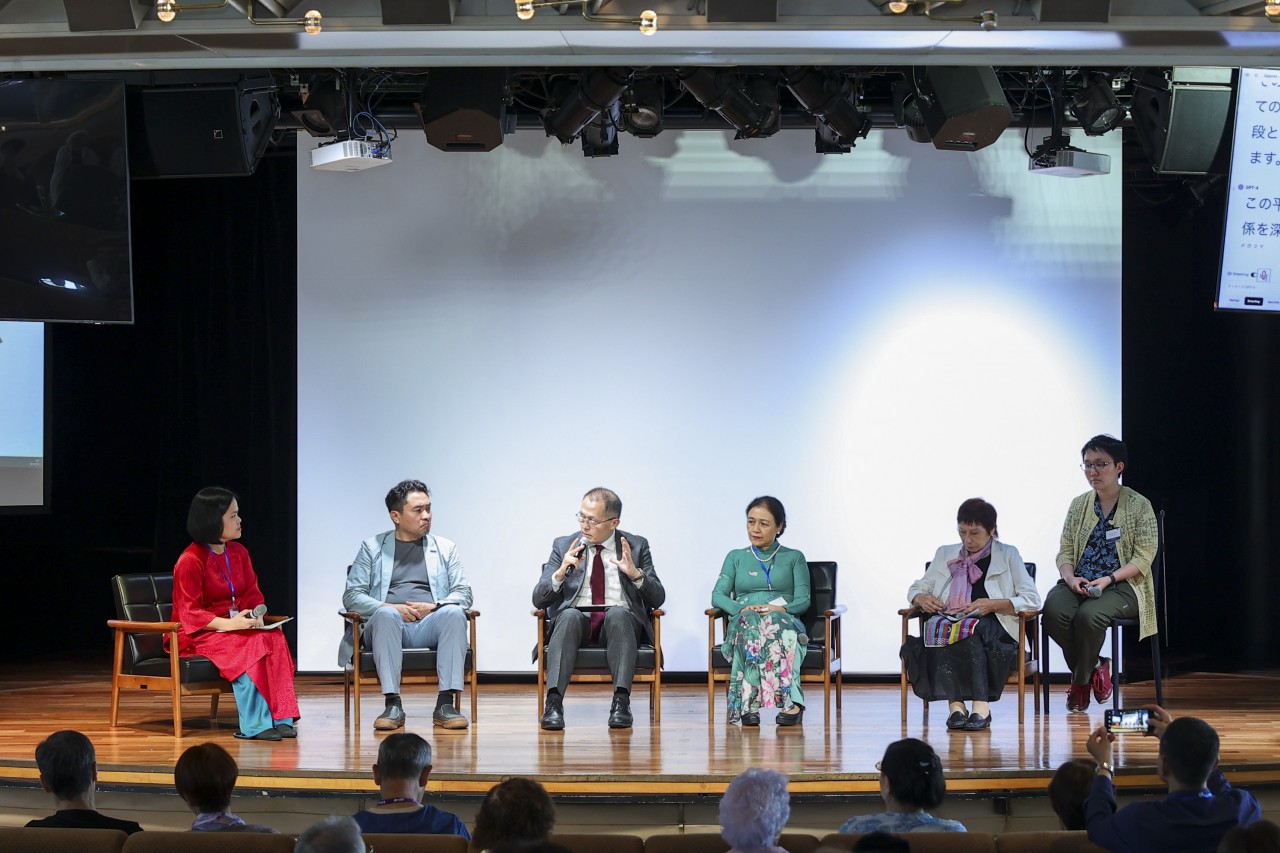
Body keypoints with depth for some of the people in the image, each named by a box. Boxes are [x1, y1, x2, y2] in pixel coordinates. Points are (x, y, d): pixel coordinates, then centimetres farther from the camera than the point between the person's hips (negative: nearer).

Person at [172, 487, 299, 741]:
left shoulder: (238, 552, 12)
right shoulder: (191, 560, -11)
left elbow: (253, 594, 13)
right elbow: (190, 613, -14)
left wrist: (255, 615, -11)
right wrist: (228, 624, -27)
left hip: (236, 628, 6)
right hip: (198, 635, -6)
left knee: (275, 639, -25)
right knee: (249, 646, -34)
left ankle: (280, 718, -28)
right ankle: (255, 725, -33)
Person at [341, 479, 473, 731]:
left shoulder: (445, 548, 20)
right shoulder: (372, 548, 16)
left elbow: (464, 593, 11)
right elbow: (351, 596, 6)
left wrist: (433, 607, -10)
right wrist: (389, 608, -11)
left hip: (429, 624, 1)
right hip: (387, 626, -1)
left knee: (454, 612, -32)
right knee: (386, 614, -37)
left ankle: (446, 703, -36)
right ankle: (393, 705, -39)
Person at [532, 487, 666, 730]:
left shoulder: (636, 546, 8)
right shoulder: (564, 546, 10)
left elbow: (657, 598, 4)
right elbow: (539, 600, 4)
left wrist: (635, 573, -15)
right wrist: (561, 573, -15)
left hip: (622, 621, 0)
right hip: (576, 621, 0)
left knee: (617, 613, -36)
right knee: (569, 615, -35)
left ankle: (621, 701, -42)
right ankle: (553, 702, -45)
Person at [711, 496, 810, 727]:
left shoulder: (794, 558, 20)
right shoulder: (736, 557, 23)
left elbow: (803, 600, 7)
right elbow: (718, 595, 10)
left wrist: (781, 608, -15)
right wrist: (742, 608, -12)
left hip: (784, 622, -1)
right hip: (743, 624, 1)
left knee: (774, 623, -40)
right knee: (750, 622, -39)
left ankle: (750, 702, -54)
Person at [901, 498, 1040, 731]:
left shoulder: (1007, 555, 14)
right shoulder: (945, 554, 24)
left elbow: (1032, 600, 3)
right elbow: (916, 589, 28)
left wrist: (992, 604, -12)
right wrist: (922, 599, 1)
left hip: (992, 626, -2)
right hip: (949, 622, 2)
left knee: (969, 631, -38)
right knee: (938, 627, -35)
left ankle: (956, 704, -47)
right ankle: (980, 705, -45)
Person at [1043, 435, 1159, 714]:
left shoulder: (1139, 506, 1)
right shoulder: (1079, 505, 14)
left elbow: (1143, 558, -5)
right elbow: (1065, 552, 11)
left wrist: (1108, 579, -19)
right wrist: (1070, 578, -12)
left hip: (1121, 585, -4)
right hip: (1079, 584, 4)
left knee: (1088, 615, -36)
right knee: (1053, 610, -30)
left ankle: (1080, 680, -8)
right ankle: (1093, 668, -6)